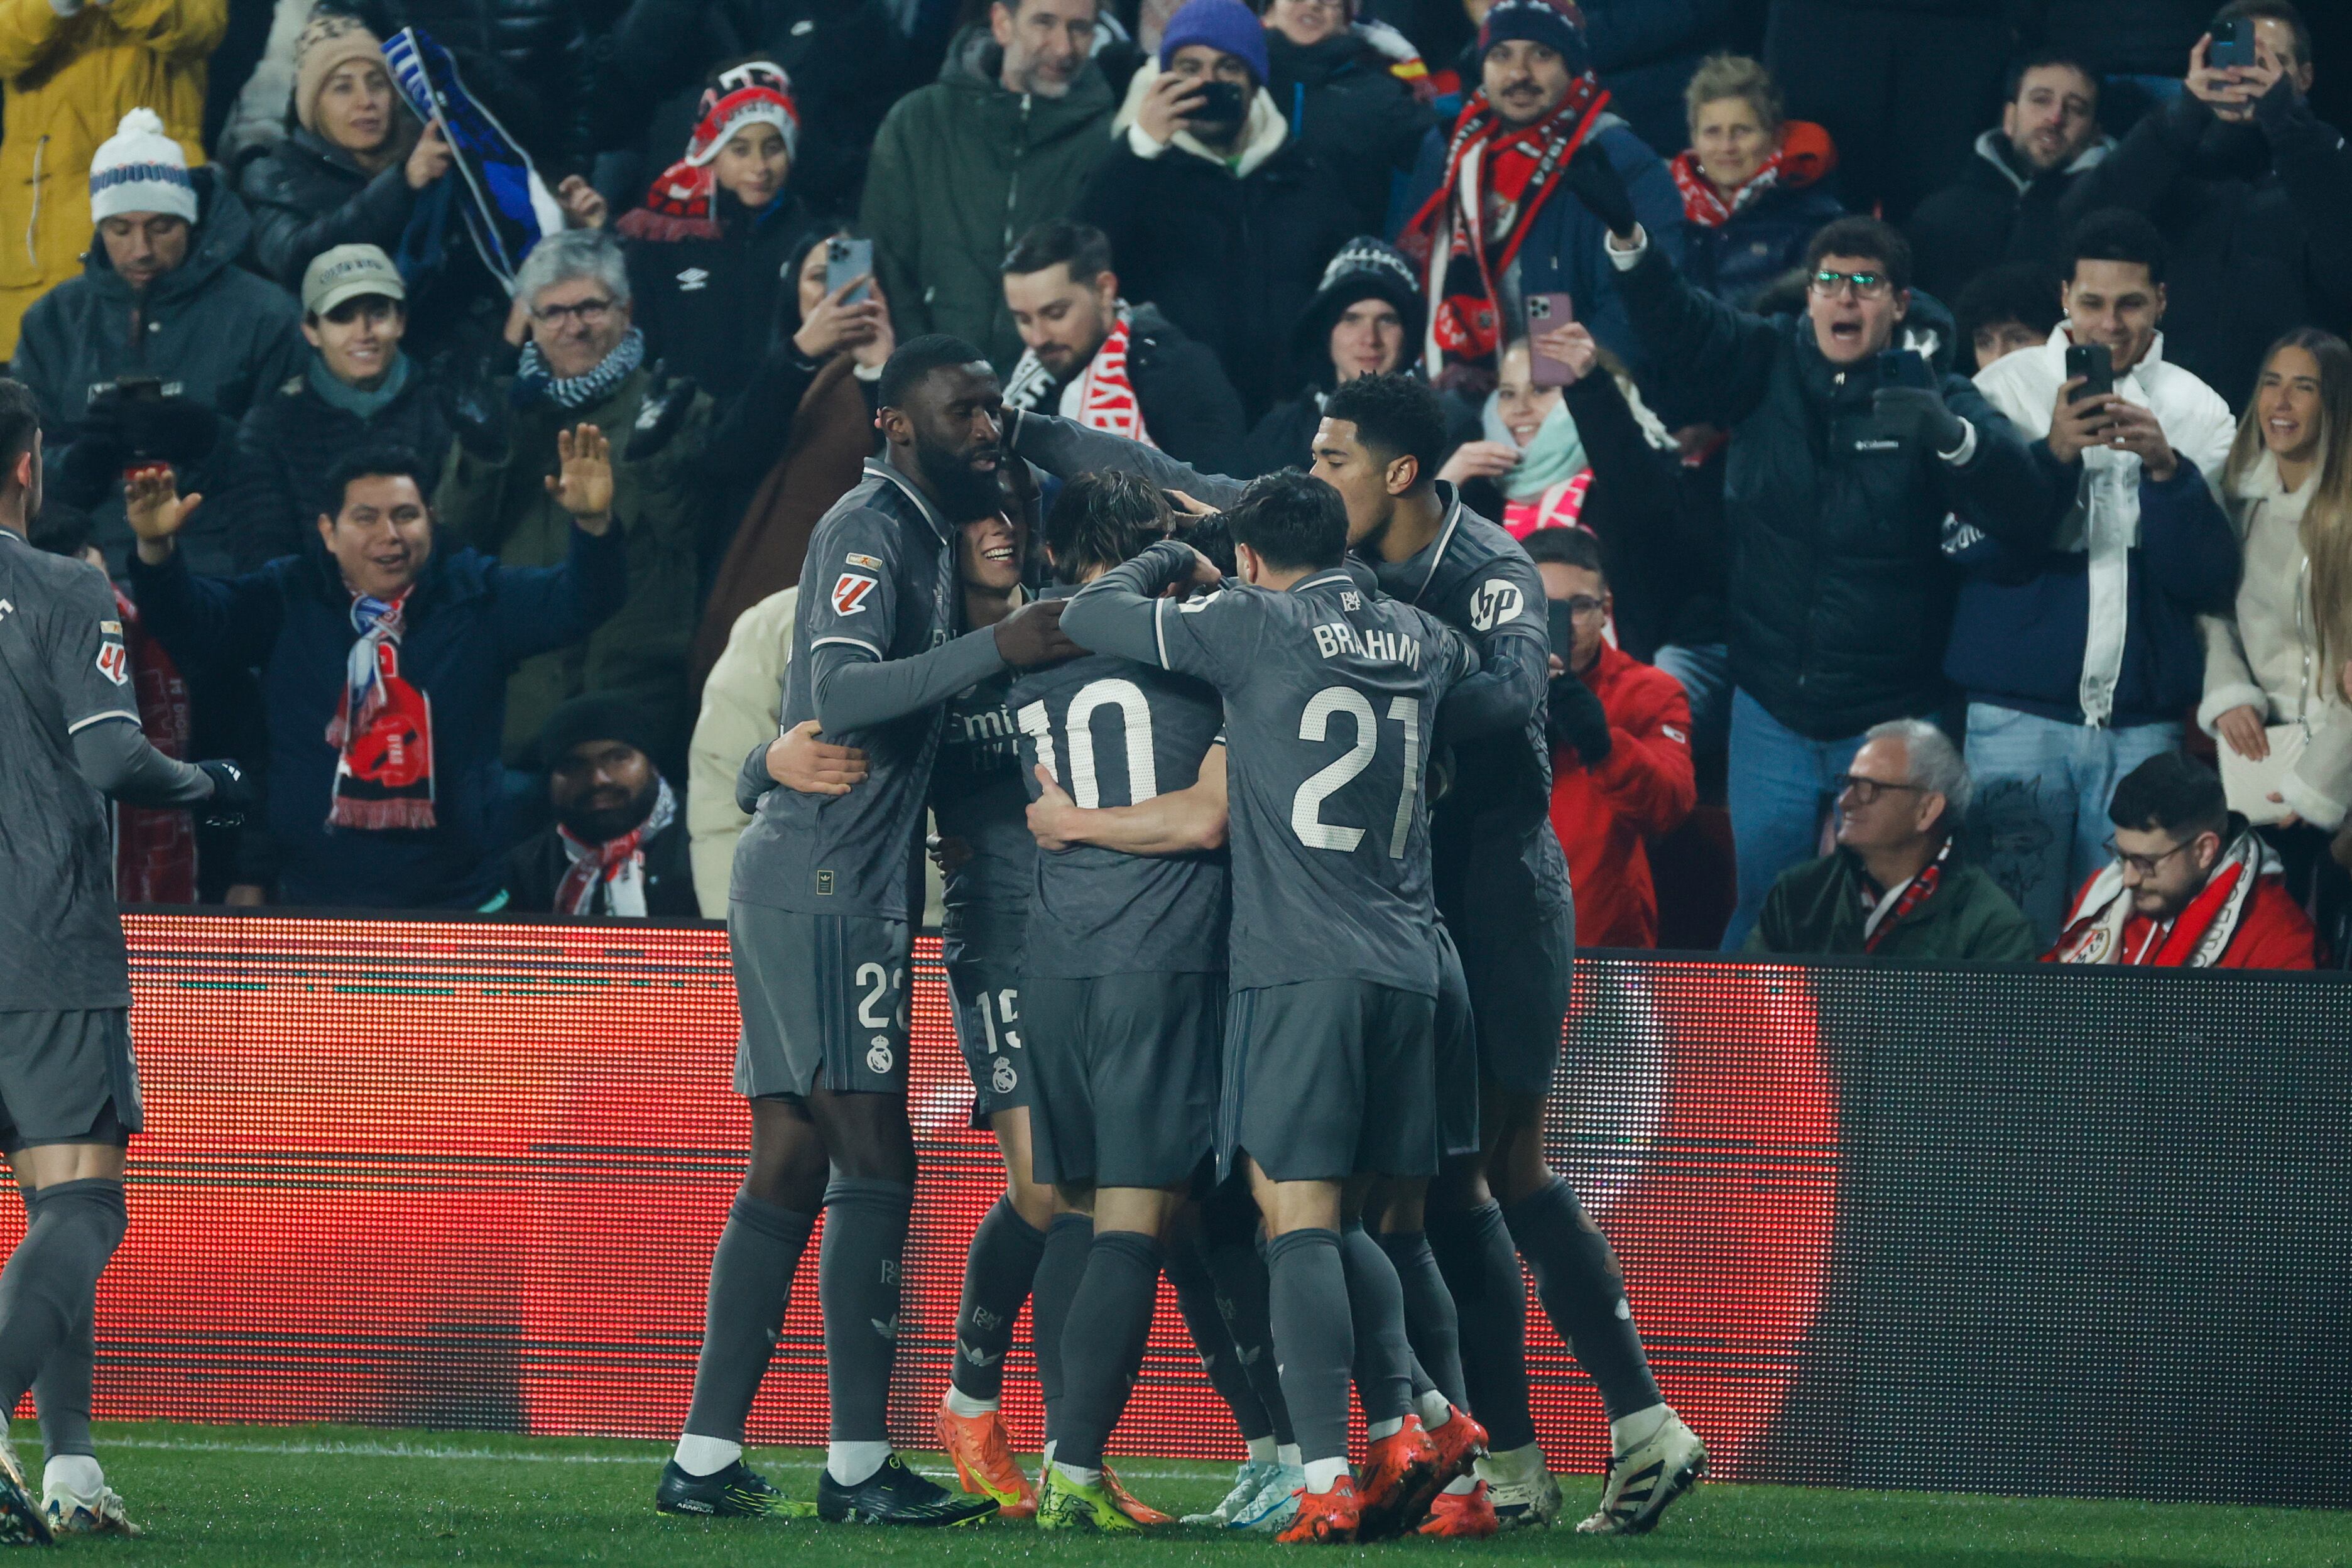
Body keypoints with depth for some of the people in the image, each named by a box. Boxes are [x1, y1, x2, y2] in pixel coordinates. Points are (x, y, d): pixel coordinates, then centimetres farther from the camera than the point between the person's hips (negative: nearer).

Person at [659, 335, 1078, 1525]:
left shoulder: (926, 533, 18)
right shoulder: (870, 528, -12)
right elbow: (840, 690, -26)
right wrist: (997, 648, -31)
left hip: (835, 887, 10)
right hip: (821, 882, -10)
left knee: (789, 1169, 8)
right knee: (874, 1161, -10)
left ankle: (705, 1460, 8)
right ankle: (858, 1463, -10)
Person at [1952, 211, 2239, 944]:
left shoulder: (2197, 412, 7)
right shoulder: (2007, 391, 3)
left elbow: (2210, 583, -2)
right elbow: (1971, 546, -7)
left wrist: (2167, 471, -17)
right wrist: (2054, 454, -20)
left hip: (2143, 721, 2)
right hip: (2018, 712, -1)